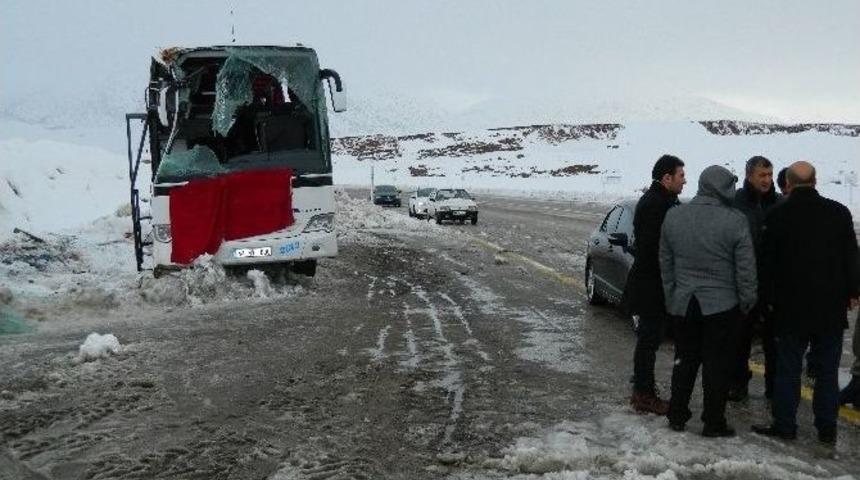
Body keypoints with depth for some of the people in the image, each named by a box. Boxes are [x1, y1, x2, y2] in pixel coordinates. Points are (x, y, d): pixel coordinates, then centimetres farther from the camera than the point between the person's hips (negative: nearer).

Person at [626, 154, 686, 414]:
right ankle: (644, 395, 7)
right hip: (650, 286, -10)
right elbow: (651, 248, -25)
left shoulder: (658, 200, 14)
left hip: (650, 284, 10)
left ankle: (643, 390, 26)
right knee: (649, 339, -2)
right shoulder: (655, 204, -19)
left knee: (648, 338, 16)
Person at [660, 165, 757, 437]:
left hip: (683, 305, 4)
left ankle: (677, 416, 23)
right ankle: (713, 423, 14)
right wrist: (747, 302, 2)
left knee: (685, 361, 16)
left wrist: (671, 296, 16)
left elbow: (665, 264, 7)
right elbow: (746, 269, -10)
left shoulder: (673, 217, 0)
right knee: (718, 365, 7)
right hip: (722, 306, -4)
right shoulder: (734, 221, -14)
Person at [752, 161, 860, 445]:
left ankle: (784, 426, 11)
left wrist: (770, 298, 6)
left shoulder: (778, 216, -7)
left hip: (792, 307, -2)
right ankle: (827, 430, 15)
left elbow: (768, 262, -3)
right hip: (831, 307, 2)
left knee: (788, 369, 6)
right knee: (827, 370, 10)